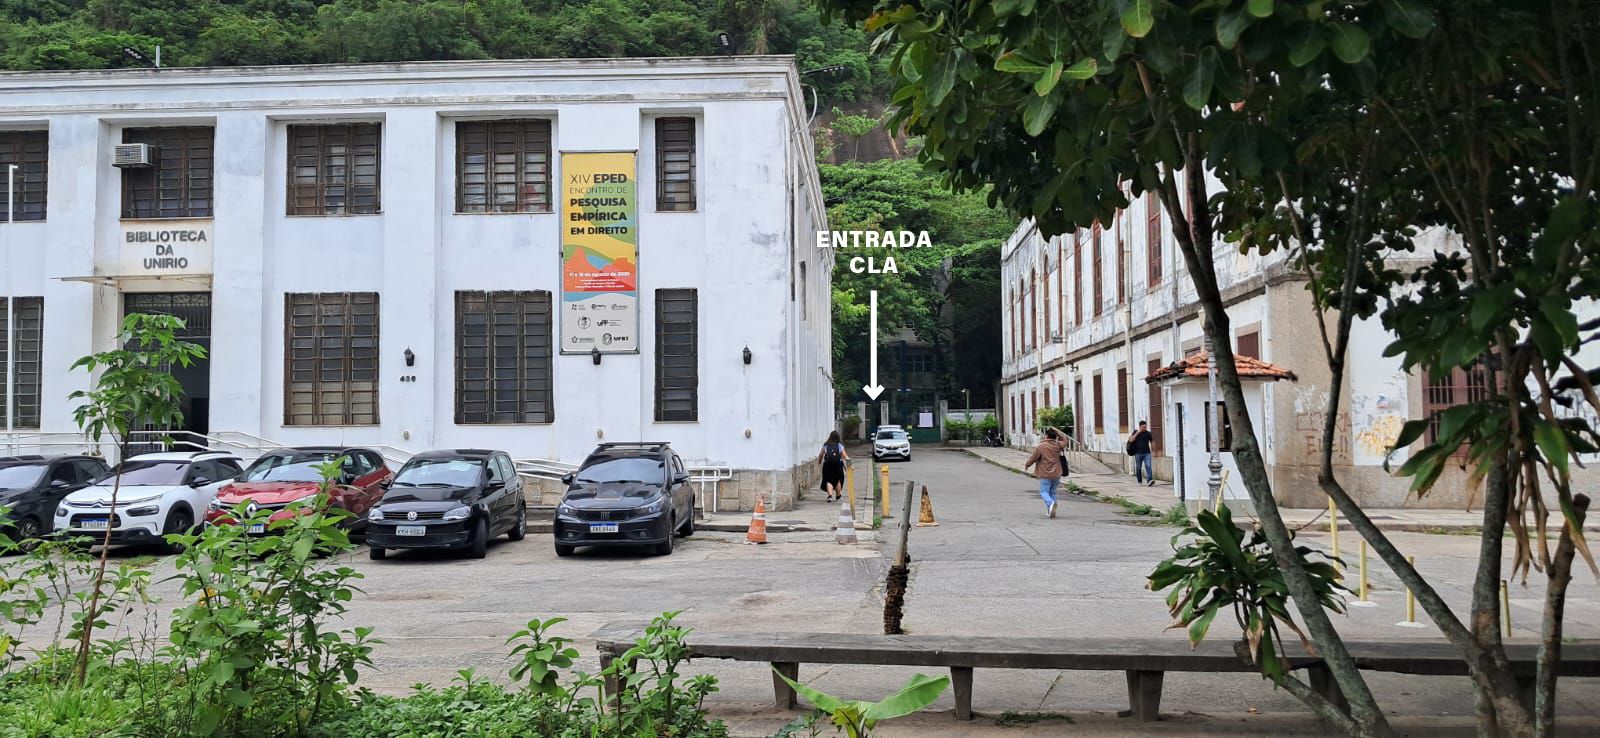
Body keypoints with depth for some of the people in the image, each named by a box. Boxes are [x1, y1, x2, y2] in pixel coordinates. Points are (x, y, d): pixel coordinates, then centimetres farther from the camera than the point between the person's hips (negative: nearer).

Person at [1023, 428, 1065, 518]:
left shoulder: (1040, 447, -10)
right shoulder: (1058, 445, 4)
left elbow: (1033, 458, -5)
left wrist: (1026, 465, 13)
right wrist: (1056, 431, 17)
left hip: (1045, 474, -5)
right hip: (1056, 473, 5)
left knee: (1044, 491, 1)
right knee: (1052, 492, 16)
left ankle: (1050, 503, -28)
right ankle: (1052, 511, 13)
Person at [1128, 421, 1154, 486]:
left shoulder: (1148, 433, 4)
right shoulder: (1135, 432, 2)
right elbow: (1131, 440, -11)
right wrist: (1137, 433, -14)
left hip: (1147, 453, 0)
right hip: (1138, 453, 0)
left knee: (1148, 467, -16)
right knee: (1138, 468, 8)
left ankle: (1149, 481, -27)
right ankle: (1139, 482, 23)